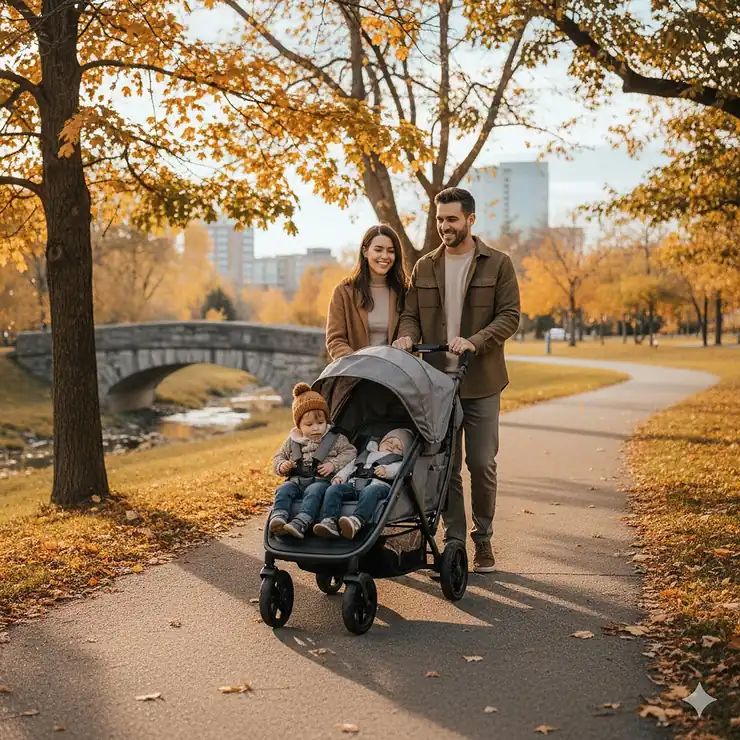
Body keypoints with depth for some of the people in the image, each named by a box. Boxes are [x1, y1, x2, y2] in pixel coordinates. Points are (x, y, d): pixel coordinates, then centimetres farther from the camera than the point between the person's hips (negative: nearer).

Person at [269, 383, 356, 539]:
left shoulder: (335, 438, 9)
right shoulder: (292, 441, 16)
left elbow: (350, 452, 5)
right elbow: (278, 457, 23)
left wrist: (334, 464, -10)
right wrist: (282, 466, -2)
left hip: (321, 480, -4)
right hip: (297, 480, 4)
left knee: (313, 491, -37)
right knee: (283, 490, -27)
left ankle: (300, 524, -57)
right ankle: (278, 518, -49)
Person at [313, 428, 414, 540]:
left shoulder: (398, 462, 27)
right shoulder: (364, 456, 42)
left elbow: (396, 469, 4)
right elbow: (350, 467, 32)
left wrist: (386, 470, -19)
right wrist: (340, 476, 11)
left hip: (378, 484, -4)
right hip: (353, 483, 4)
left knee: (370, 491, -41)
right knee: (333, 489, -25)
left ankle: (357, 522, -65)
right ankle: (329, 522, -44)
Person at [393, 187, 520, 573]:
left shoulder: (498, 264, 1)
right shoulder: (424, 267, 11)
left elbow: (509, 316, -5)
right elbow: (411, 314, 11)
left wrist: (475, 342, -21)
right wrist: (407, 335, -13)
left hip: (481, 382, -2)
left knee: (481, 464, 1)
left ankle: (483, 539, 18)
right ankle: (453, 540, 14)